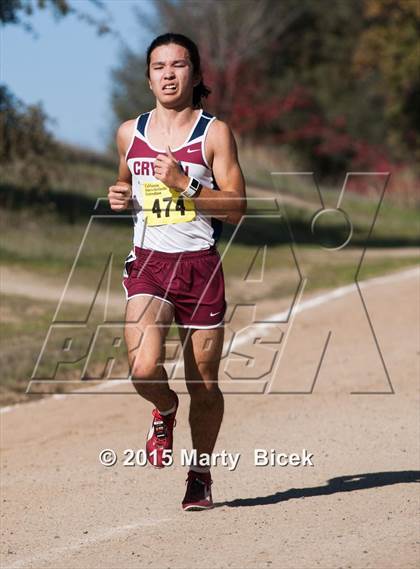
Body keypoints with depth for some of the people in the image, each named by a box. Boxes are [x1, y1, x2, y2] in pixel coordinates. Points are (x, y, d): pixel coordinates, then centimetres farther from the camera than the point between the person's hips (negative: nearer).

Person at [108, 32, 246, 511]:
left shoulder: (214, 133, -1)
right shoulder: (129, 133, 10)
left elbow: (237, 207, -6)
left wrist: (185, 185, -17)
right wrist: (120, 198, 6)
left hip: (200, 265, -1)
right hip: (148, 264, 2)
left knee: (203, 385, 4)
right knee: (143, 369, -20)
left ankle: (200, 474, 27)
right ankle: (164, 410, 16)